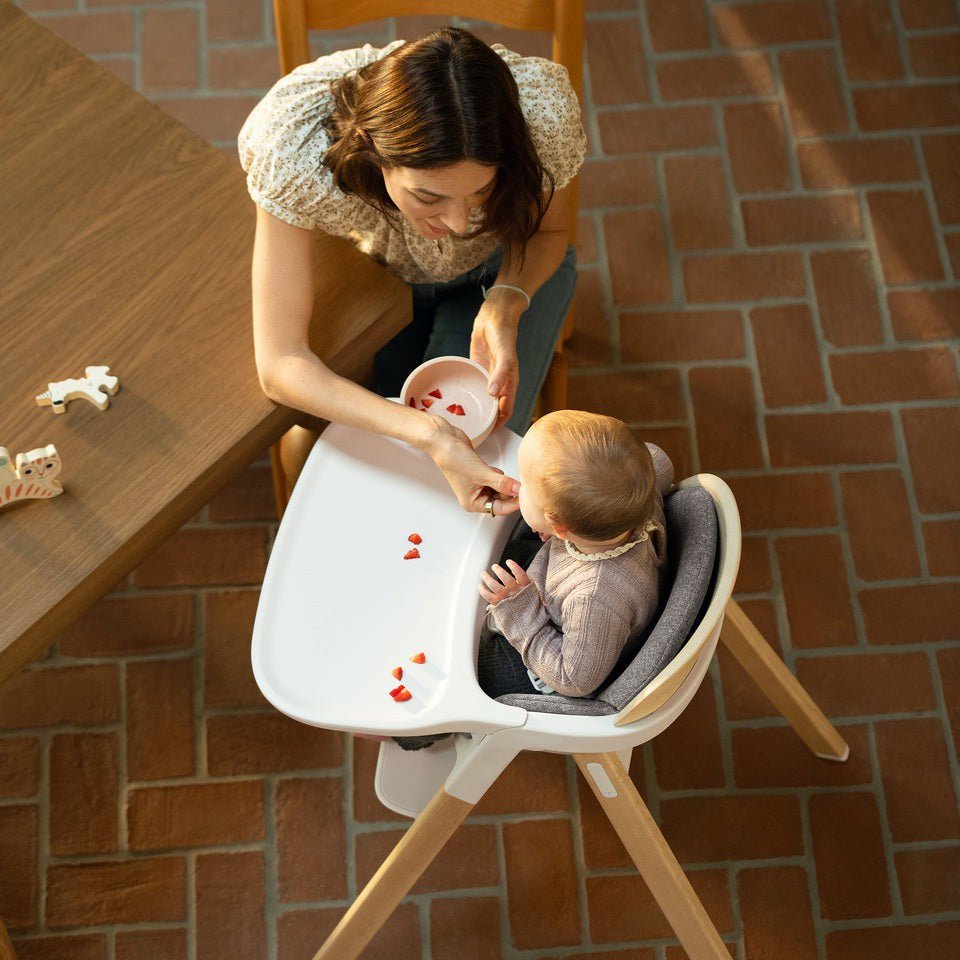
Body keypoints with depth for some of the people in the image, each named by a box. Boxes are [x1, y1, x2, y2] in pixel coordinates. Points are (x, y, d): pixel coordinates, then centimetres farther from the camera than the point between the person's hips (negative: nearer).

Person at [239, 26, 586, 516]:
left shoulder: (541, 110, -38)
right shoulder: (293, 148, -42)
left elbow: (546, 231, -13)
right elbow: (280, 364, -37)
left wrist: (506, 304, -35)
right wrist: (427, 434, -50)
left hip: (505, 270, 0)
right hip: (371, 271, 0)